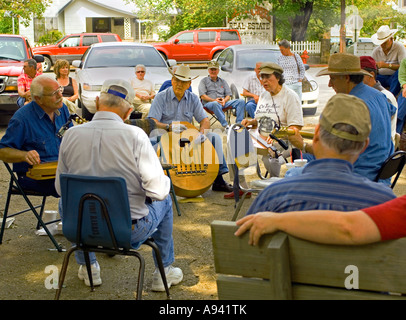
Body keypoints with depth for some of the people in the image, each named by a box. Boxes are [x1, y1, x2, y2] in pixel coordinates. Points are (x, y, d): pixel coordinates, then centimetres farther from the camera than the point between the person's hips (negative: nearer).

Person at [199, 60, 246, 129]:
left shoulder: (223, 81, 27)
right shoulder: (204, 81, 14)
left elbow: (228, 95, 18)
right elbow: (202, 96, 0)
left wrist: (224, 100, -7)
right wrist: (214, 100, -16)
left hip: (223, 102, 4)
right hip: (209, 103, -4)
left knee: (241, 101, -18)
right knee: (215, 104, -43)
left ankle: (239, 123, -31)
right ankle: (225, 125, -48)